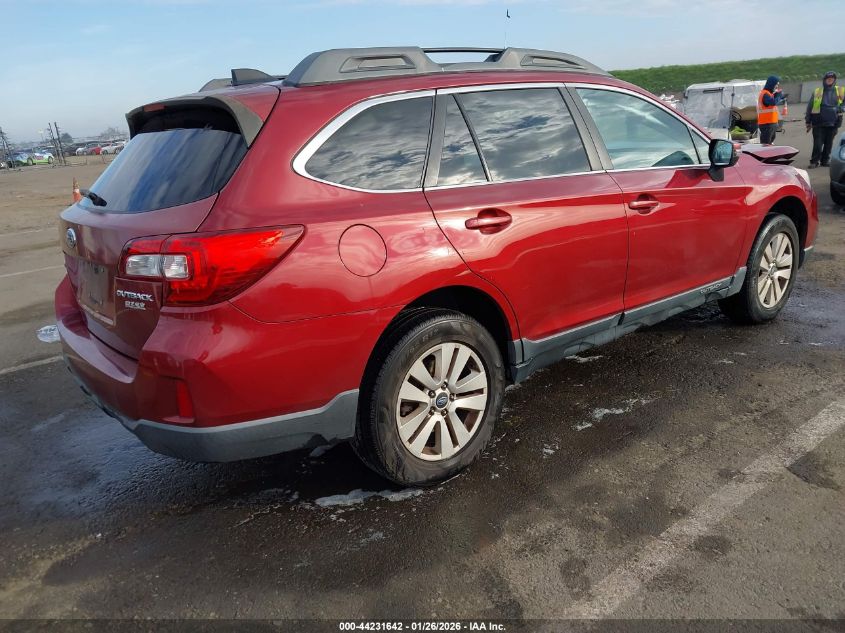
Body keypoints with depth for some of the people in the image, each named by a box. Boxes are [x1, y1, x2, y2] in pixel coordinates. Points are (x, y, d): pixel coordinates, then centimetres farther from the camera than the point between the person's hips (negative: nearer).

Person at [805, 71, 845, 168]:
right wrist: (808, 122, 5)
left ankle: (825, 161, 16)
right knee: (818, 144, -6)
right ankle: (814, 161, 3)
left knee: (829, 144, 7)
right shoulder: (817, 92, 4)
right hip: (819, 123, -2)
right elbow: (809, 107, 7)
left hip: (833, 123, 2)